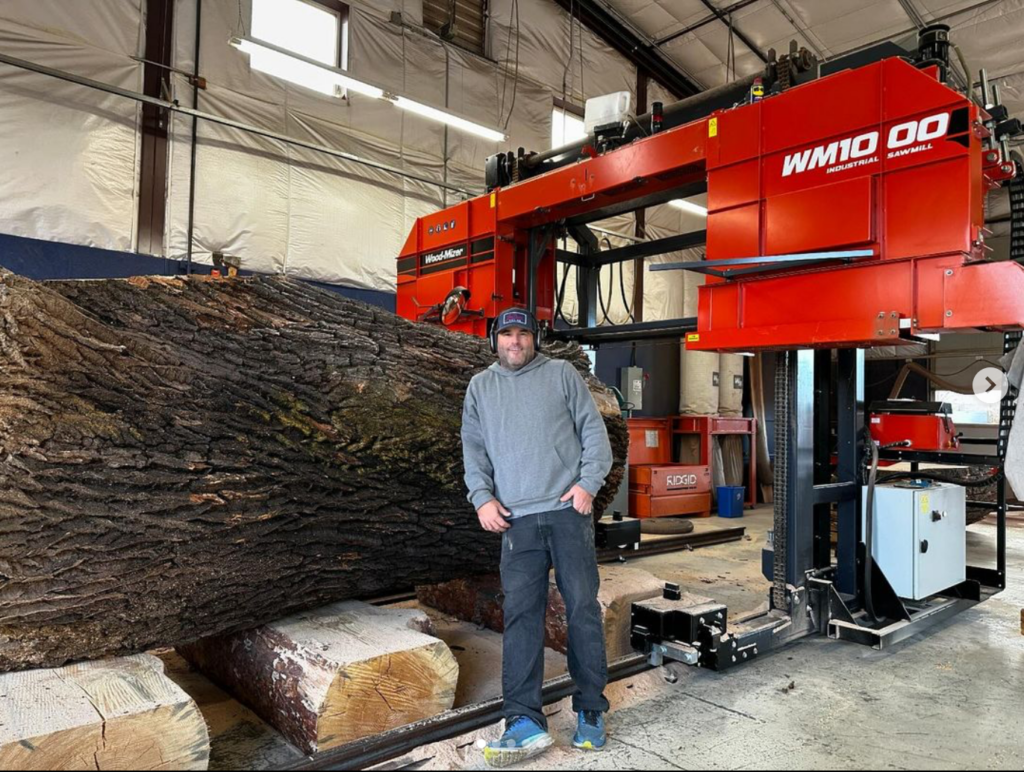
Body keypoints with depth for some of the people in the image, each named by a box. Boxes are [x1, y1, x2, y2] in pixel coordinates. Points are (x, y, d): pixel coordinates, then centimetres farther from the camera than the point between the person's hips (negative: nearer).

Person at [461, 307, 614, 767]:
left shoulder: (562, 374, 8)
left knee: (583, 608, 2)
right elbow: (473, 450, 13)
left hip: (569, 510, -1)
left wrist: (588, 483, -7)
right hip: (516, 519, 1)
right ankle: (524, 721, 0)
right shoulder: (479, 388, 15)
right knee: (521, 614, -3)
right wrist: (482, 497, 0)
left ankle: (591, 710, 15)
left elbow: (594, 432, 5)